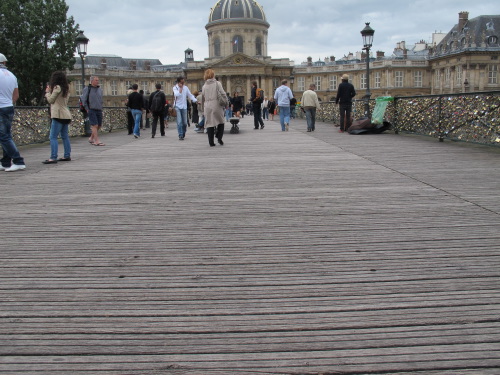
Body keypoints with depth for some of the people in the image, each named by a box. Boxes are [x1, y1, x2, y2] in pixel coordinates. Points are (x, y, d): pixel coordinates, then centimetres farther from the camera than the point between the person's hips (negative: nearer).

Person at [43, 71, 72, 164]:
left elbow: (51, 100, -4)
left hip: (59, 115, -9)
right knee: (65, 136, 14)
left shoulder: (57, 87, -9)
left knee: (53, 137, -9)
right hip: (66, 115, 9)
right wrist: (50, 91, 19)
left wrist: (47, 92, 13)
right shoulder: (66, 88, 15)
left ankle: (53, 158, -14)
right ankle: (67, 156, 17)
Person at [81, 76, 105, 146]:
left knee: (99, 125, 6)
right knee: (95, 125, -11)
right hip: (91, 110, -6)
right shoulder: (87, 89, -2)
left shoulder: (100, 89, 14)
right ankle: (97, 141, -11)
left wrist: (101, 108, 13)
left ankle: (91, 138, 24)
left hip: (99, 110, 6)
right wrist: (87, 109, -6)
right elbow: (83, 100, -2)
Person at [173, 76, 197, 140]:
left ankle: (183, 134, 26)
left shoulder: (186, 87, 7)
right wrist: (181, 87, -15)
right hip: (177, 106, -3)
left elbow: (190, 95, 6)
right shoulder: (175, 88, -3)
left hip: (184, 107, 3)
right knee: (179, 122, -12)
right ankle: (180, 135, -10)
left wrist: (196, 101, -8)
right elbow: (177, 94, -22)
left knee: (185, 122, 6)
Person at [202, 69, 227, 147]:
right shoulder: (217, 83, -1)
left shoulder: (204, 86, 10)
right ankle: (219, 137, -2)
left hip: (207, 107, 3)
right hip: (216, 105, -3)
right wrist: (226, 103, 3)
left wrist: (203, 109, 21)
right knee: (221, 122, 12)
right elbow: (223, 94, -7)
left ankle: (211, 142, 4)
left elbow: (202, 98, 14)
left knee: (209, 123, 6)